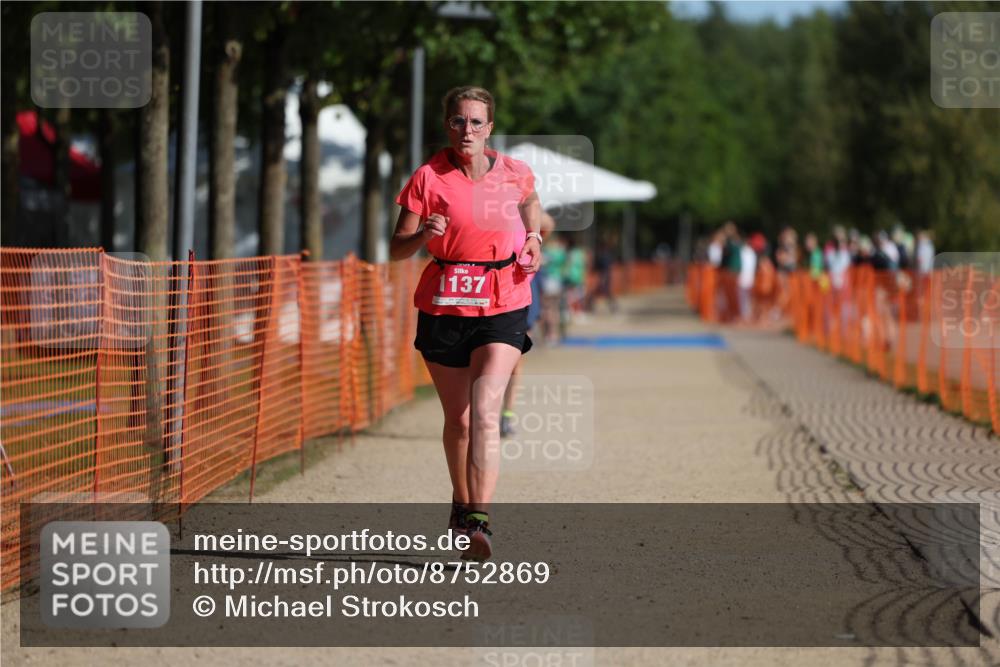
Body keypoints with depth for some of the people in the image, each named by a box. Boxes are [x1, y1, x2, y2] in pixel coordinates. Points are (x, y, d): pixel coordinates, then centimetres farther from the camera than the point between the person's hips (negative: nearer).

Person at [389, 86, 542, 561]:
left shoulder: (515, 174, 1)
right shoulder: (428, 178, -4)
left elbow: (530, 202, 26)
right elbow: (396, 249, -4)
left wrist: (533, 238, 8)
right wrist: (424, 235, -24)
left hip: (503, 307, -1)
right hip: (443, 304, 1)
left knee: (485, 410, -18)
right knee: (457, 418, 10)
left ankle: (478, 521, -25)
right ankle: (462, 504, 34)